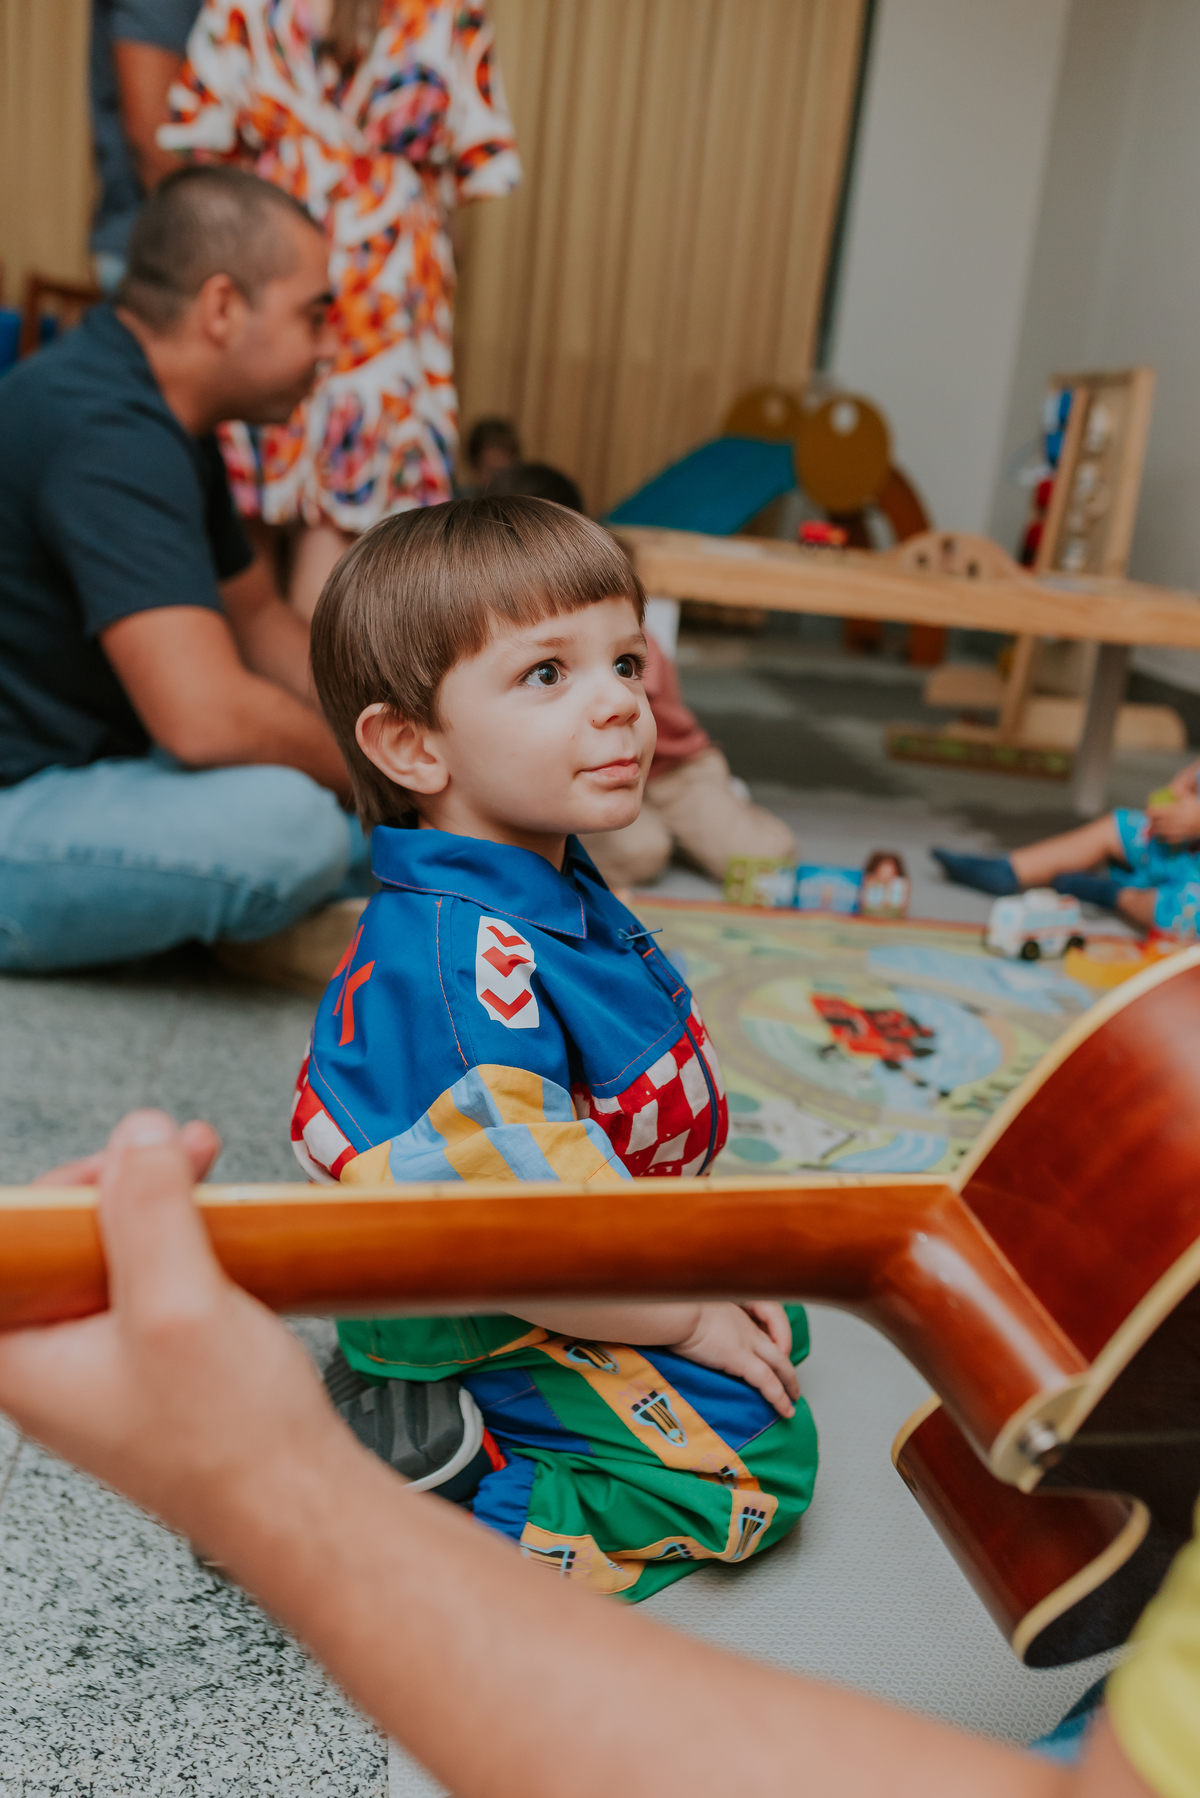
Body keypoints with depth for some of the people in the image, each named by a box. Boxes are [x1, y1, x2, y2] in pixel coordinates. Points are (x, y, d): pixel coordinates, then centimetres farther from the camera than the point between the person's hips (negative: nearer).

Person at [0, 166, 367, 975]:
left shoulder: (157, 421, 9)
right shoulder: (108, 434, -24)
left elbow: (262, 620, 16)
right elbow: (207, 716, -35)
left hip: (82, 767, 9)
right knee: (283, 819, -34)